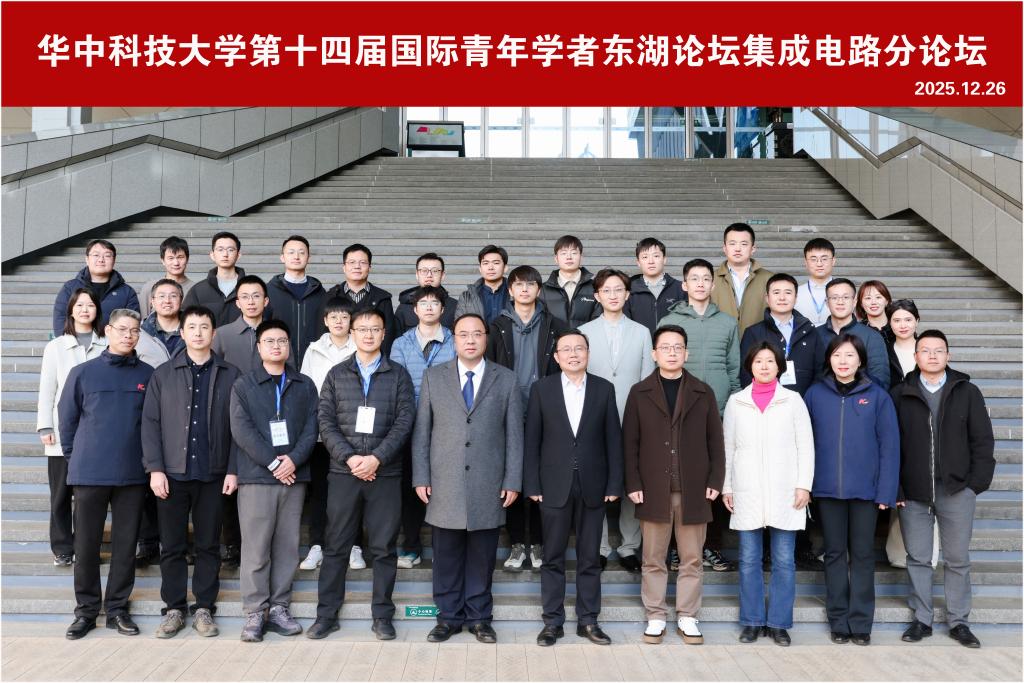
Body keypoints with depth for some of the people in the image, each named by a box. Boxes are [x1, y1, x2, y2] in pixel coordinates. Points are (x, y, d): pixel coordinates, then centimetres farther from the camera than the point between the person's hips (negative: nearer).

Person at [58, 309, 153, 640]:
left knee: (126, 544, 7)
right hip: (89, 473, 0)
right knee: (86, 544, 6)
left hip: (133, 475, 1)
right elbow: (67, 418, 8)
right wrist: (76, 457, 8)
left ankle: (117, 608, 19)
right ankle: (86, 610, 19)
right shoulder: (83, 373, 1)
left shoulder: (148, 375, 2)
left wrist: (149, 458, 6)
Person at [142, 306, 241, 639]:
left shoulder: (230, 375, 5)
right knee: (172, 546, 6)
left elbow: (237, 426, 2)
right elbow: (150, 422, 3)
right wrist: (155, 468, -6)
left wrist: (233, 470, -4)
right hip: (172, 473, 0)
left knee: (209, 545, 6)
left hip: (213, 474, 0)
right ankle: (174, 609, 17)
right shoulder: (163, 374, 7)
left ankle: (204, 608, 16)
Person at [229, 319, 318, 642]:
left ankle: (279, 608, 13)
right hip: (256, 477, -2)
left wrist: (293, 460, -11)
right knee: (256, 547, -2)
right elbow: (241, 430, -5)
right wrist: (273, 462, -13)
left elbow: (311, 428, 5)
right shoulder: (243, 386, 6)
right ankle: (255, 613, 5)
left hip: (294, 476, 2)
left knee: (287, 546, 5)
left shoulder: (304, 386, 13)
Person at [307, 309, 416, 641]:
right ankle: (327, 613, 16)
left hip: (385, 474, -1)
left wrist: (376, 458, -13)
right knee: (336, 547, 6)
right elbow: (325, 421, 2)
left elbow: (404, 421, -3)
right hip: (344, 473, 1)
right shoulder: (336, 374, 10)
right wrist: (349, 457, -12)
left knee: (384, 548, 4)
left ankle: (382, 615, 14)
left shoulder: (398, 375, 6)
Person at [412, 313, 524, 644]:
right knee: (446, 554, 7)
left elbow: (514, 434, 4)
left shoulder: (506, 379, 5)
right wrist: (421, 477, 0)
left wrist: (513, 481, -1)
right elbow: (421, 431, 6)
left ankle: (479, 616, 22)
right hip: (445, 485, 0)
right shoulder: (433, 377, 6)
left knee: (482, 555, 8)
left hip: (488, 486, 0)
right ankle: (449, 616, 21)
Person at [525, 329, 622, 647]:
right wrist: (532, 484, -4)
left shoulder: (604, 389, 3)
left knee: (590, 557, 9)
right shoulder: (541, 389, 1)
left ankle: (588, 620, 19)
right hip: (555, 486, -1)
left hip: (593, 486, 1)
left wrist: (614, 484, -2)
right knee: (553, 557, 7)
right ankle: (552, 621, 17)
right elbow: (531, 439, 1)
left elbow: (613, 439, 3)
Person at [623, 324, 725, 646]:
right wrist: (633, 484, -4)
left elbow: (715, 441, 7)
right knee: (653, 560, 6)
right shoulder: (639, 393, 5)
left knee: (692, 559, 7)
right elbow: (630, 443, 3)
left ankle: (687, 618, 18)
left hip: (693, 491, 1)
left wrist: (715, 481, -1)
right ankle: (655, 618, 16)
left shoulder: (703, 393, 7)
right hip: (653, 490, -1)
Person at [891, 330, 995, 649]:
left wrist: (977, 482, -4)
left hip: (957, 491, 0)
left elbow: (982, 440, 4)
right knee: (918, 559, 8)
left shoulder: (968, 392, 4)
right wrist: (894, 488, -4)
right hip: (913, 493, 0)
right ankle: (921, 620, 20)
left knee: (958, 559, 8)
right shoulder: (900, 395, 2)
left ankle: (958, 621, 21)